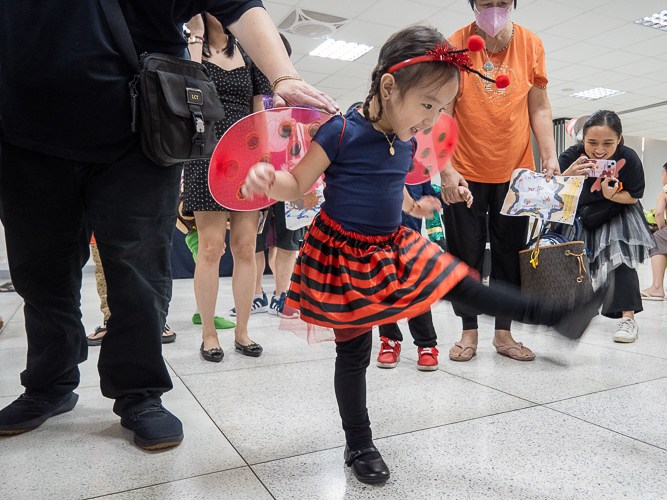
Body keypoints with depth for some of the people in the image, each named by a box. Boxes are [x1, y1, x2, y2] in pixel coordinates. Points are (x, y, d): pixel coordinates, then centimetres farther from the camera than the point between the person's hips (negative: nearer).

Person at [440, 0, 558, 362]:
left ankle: (503, 333, 19)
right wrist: (446, 169, -17)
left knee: (511, 254, 6)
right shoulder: (454, 46, -4)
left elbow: (539, 109, 5)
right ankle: (469, 332, 17)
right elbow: (443, 113, -8)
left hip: (516, 170, 2)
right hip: (466, 173, -2)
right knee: (466, 255, 2)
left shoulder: (531, 44, 3)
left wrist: (550, 157, -6)